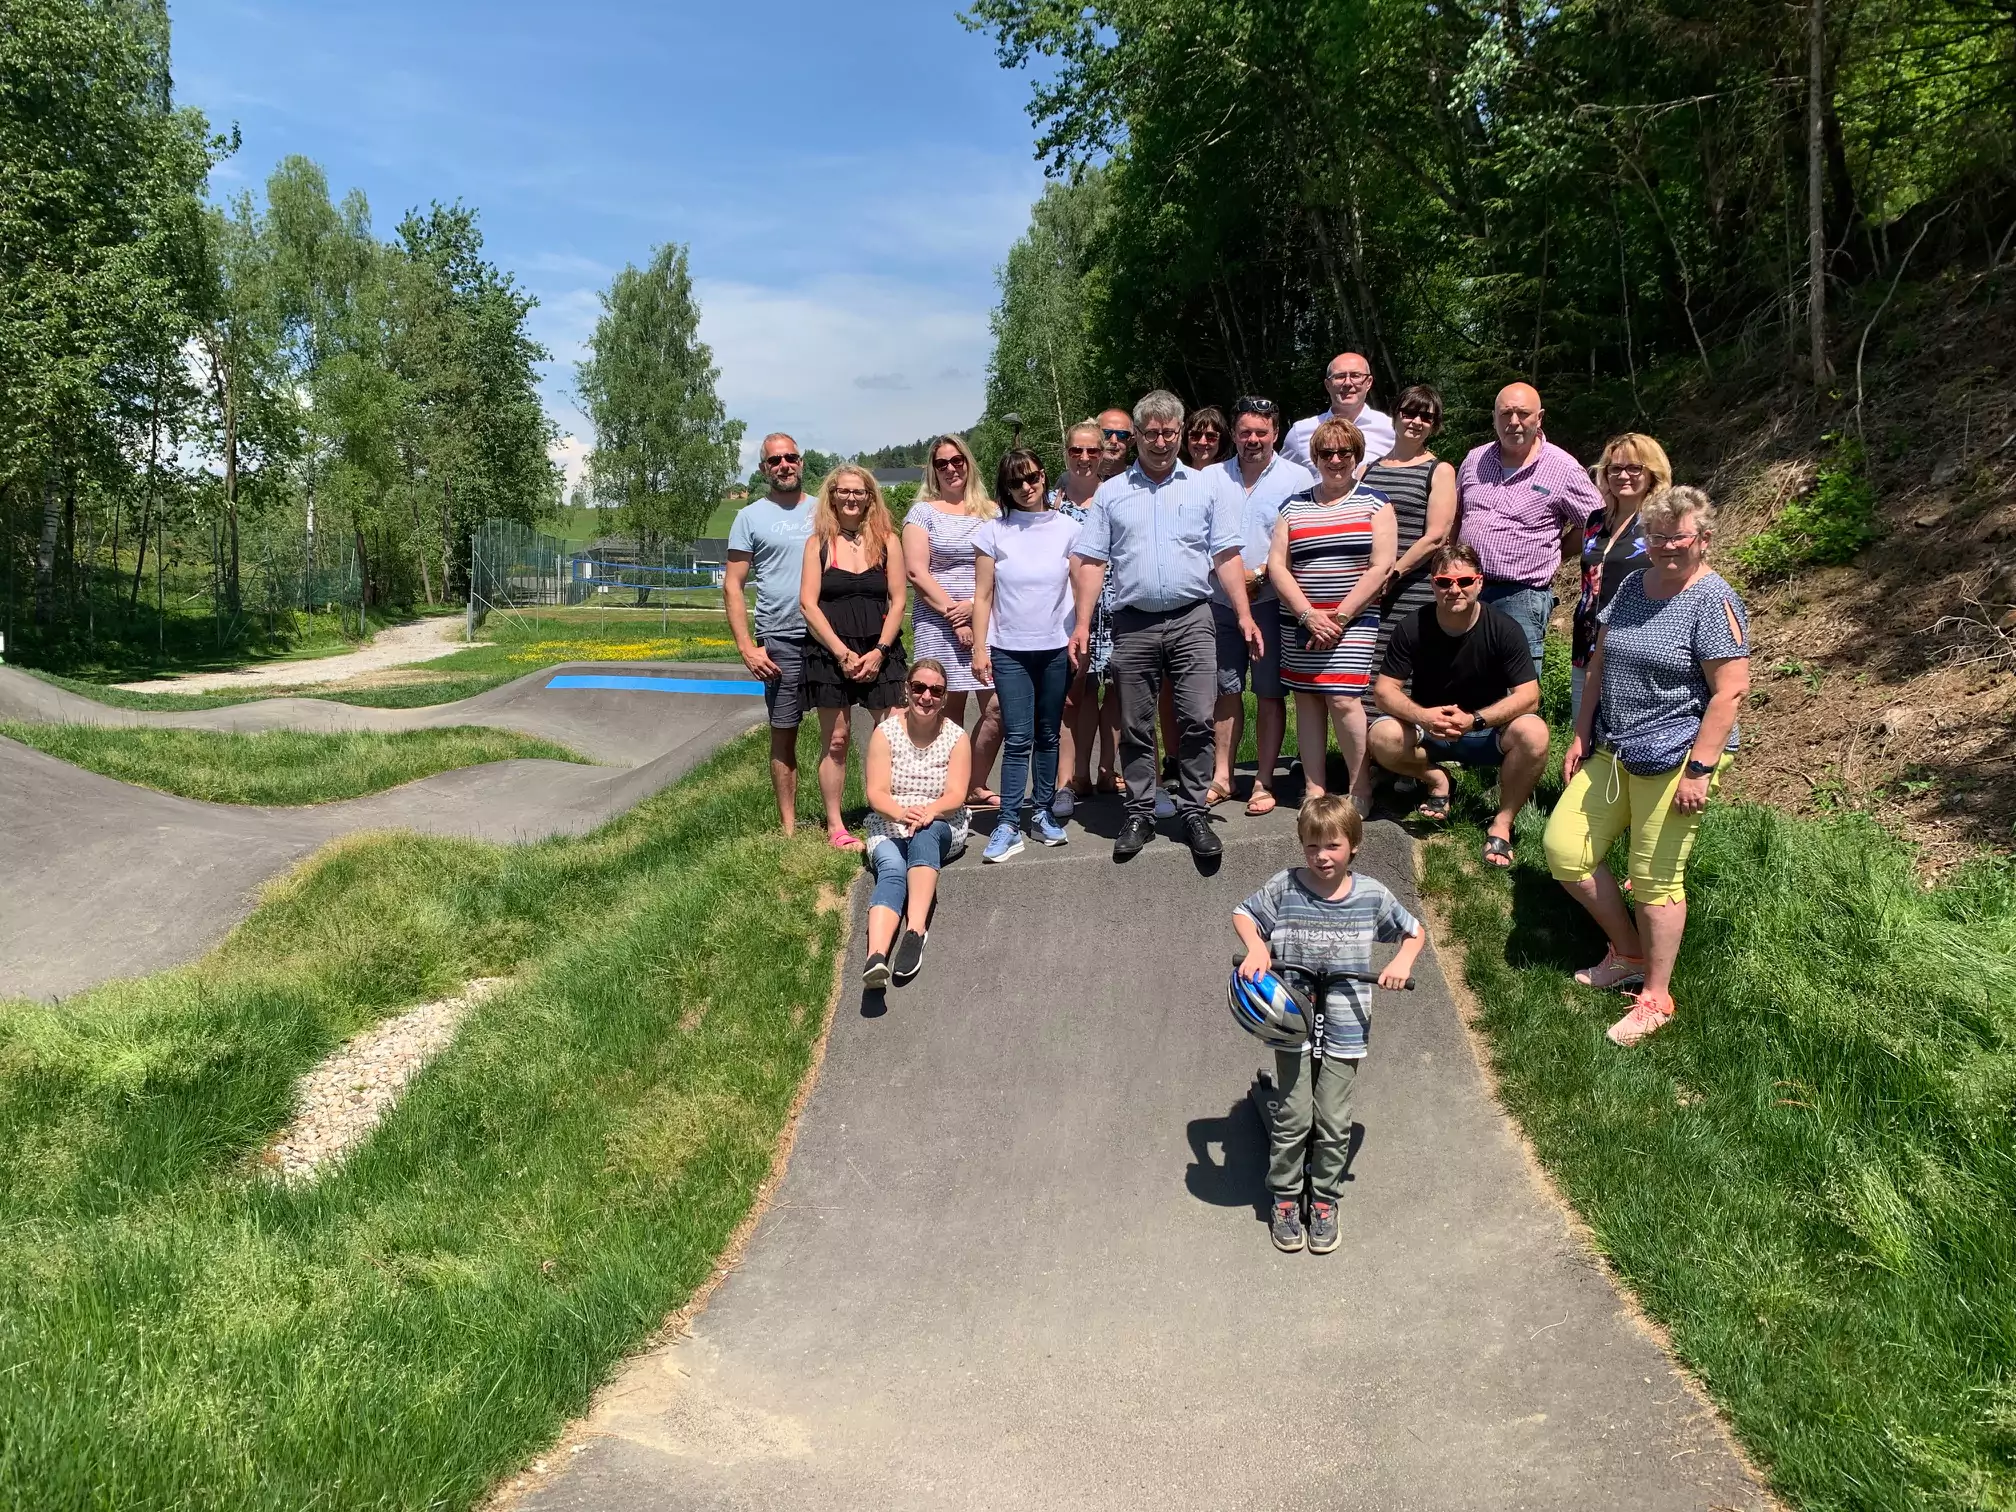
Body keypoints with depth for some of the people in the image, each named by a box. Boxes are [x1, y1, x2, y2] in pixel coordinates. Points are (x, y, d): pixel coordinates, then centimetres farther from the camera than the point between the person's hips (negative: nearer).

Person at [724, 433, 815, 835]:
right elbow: (732, 586, 2)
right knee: (784, 734, 4)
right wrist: (746, 647, -8)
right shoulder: (750, 518, 4)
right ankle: (789, 828, 11)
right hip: (780, 642, -2)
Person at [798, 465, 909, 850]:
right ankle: (834, 825, 11)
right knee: (835, 739, 3)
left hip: (880, 651, 1)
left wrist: (879, 651, -8)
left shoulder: (886, 540, 5)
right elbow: (808, 604, -2)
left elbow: (897, 601, 3)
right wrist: (842, 652, -10)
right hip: (831, 652, -1)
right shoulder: (818, 543, 3)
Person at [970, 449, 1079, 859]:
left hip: (1056, 648, 1)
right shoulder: (993, 532, 2)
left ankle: (1042, 813, 19)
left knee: (1048, 736, 9)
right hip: (1009, 651, -1)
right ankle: (1008, 825, -3)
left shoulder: (1068, 529, 4)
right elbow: (983, 596, 3)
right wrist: (979, 648, -1)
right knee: (1018, 739, -6)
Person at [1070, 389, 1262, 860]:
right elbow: (1089, 562, 6)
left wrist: (1244, 616, -2)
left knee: (1197, 720, -5)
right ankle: (1140, 815, 16)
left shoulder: (1205, 488, 10)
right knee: (1135, 727, 6)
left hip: (1191, 619, 0)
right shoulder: (1111, 493, 10)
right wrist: (1082, 624, -2)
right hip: (1132, 623, 1)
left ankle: (1194, 813, 6)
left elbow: (1226, 557, 7)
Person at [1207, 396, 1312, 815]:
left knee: (1270, 694, 1)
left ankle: (1263, 782, 7)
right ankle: (1221, 777, 17)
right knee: (1227, 691, 10)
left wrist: (1259, 574, -13)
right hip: (1219, 603, 3)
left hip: (1271, 602, -3)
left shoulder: (1298, 479, 0)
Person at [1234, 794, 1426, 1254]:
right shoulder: (1284, 887, -6)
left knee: (1334, 1122, 7)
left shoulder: (1371, 894, -2)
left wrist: (1403, 961, -7)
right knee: (1292, 1117, 2)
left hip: (1345, 1025, 1)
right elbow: (1243, 914, 7)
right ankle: (1284, 1199, 20)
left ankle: (1324, 1201, 25)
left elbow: (1414, 931, 12)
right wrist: (1256, 947, -13)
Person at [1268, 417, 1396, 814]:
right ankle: (1313, 787, 11)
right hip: (1299, 622, 4)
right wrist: (1308, 615, -9)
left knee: (1342, 699, -13)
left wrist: (1338, 617, -11)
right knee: (1306, 699, 4)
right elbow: (1276, 566, 3)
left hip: (1353, 621, -3)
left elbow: (1381, 566, -5)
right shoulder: (1294, 507, 11)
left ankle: (1360, 788, -1)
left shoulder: (1374, 504, 3)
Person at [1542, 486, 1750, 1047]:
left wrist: (1700, 769, -21)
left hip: (1673, 759, -8)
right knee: (1564, 850, 5)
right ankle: (1629, 953, 24)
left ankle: (1655, 999, 15)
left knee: (1655, 878, 0)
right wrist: (1582, 735, 12)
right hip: (1613, 751, 8)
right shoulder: (1632, 586, 10)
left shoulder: (1714, 602, -13)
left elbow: (1731, 690, -17)